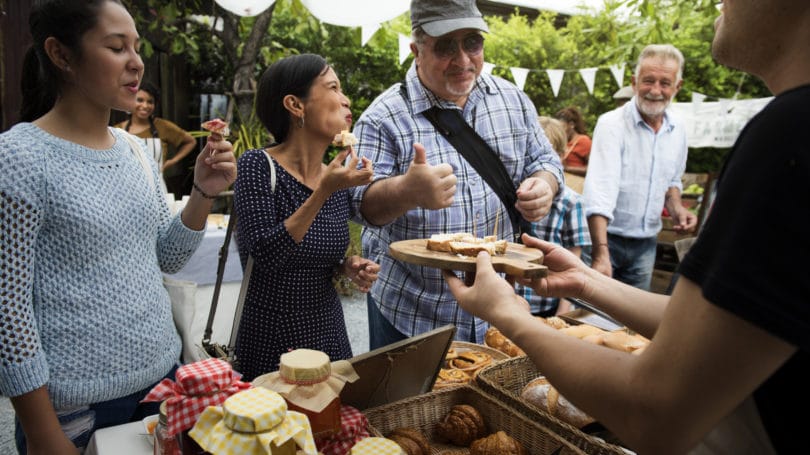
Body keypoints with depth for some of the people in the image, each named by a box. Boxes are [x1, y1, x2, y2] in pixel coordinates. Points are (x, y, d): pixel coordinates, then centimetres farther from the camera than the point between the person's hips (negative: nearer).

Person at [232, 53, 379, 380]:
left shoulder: (338, 178, 1)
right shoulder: (258, 166, -14)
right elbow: (264, 256, -23)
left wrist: (349, 266, -7)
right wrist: (323, 192, -28)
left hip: (329, 329, 6)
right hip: (271, 340, -5)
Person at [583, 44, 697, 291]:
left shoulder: (678, 131, 6)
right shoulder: (612, 124, -15)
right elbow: (600, 189, -25)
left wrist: (675, 206, -1)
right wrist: (601, 254, -35)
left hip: (646, 244, 6)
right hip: (607, 238, -5)